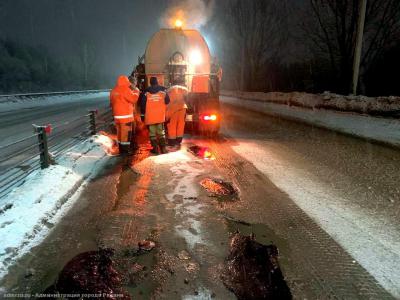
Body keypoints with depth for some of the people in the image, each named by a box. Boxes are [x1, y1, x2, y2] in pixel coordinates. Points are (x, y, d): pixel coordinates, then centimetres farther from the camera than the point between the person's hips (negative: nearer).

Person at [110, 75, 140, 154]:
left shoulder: (114, 91, 12)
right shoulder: (125, 89, -14)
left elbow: (112, 103, 19)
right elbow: (133, 99, -14)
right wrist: (136, 91, 2)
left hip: (117, 116, 8)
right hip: (126, 115, -8)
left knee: (120, 132, 15)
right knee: (126, 133, -4)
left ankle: (121, 149, 24)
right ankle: (125, 150, -2)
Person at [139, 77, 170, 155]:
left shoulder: (146, 92, -3)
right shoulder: (163, 91, 0)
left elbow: (142, 104, 0)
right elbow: (167, 102, 3)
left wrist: (143, 113, 12)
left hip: (150, 116, -1)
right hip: (160, 116, 1)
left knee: (152, 133, 7)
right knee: (161, 132, 11)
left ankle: (155, 149, 8)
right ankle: (163, 148, 7)